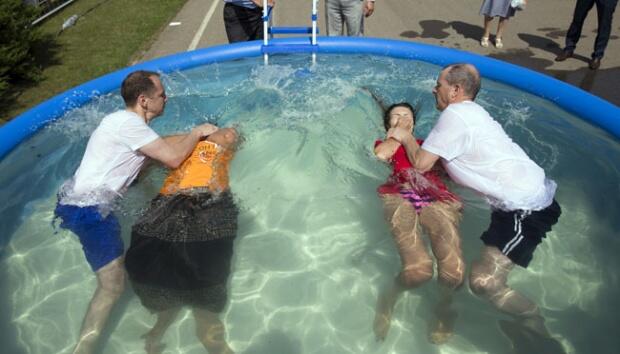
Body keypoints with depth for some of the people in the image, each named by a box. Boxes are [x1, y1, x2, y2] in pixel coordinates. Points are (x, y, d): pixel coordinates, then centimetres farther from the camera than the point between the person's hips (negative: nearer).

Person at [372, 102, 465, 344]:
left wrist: (407, 137, 19)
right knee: (419, 269, -30)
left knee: (454, 270, -26)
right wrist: (398, 134, 22)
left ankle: (444, 305, 10)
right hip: (399, 197, -2)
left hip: (437, 199, 2)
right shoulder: (383, 143, 33)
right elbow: (381, 155, 6)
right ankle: (389, 299, 4)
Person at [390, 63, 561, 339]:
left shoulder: (454, 114, -15)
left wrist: (406, 138, 6)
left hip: (527, 208, -11)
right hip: (536, 191, 11)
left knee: (483, 281, -19)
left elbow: (421, 164, -10)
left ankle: (543, 337, -2)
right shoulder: (473, 111, 15)